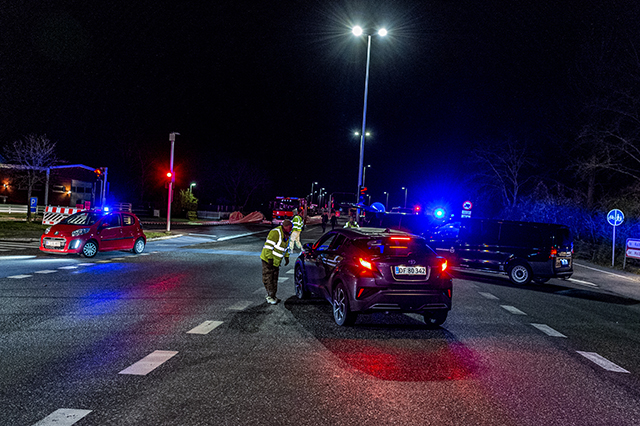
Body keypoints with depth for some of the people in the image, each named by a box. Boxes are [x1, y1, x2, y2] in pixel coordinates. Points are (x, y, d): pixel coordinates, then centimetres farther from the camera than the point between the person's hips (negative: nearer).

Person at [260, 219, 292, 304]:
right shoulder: (275, 233, -22)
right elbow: (268, 246, -23)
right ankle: (270, 297, 0)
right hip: (268, 260, -9)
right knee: (268, 278, -4)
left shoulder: (286, 235, 7)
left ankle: (273, 296, 21)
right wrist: (270, 258, -24)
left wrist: (286, 257, 14)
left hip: (276, 261, 9)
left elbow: (285, 247, 21)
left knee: (274, 279, 12)